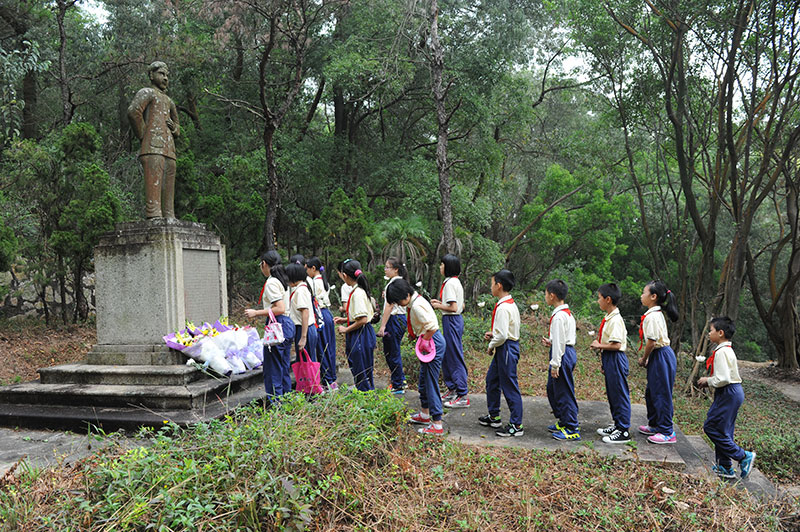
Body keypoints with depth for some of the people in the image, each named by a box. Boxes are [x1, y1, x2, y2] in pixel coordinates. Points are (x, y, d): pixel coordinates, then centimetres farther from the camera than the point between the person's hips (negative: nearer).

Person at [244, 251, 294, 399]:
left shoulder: (271, 283, -13)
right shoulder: (281, 280, 14)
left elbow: (280, 309, -21)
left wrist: (257, 313, -14)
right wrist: (259, 313, 21)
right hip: (288, 324, 10)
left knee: (273, 370, -2)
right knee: (284, 367, 15)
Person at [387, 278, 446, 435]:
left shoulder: (417, 306, -23)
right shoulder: (414, 302, 8)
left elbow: (433, 327, -29)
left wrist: (423, 341, -16)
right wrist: (414, 334, 9)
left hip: (433, 343, -11)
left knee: (431, 382, -7)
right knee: (423, 380, 21)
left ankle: (437, 425, -2)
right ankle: (425, 414, 37)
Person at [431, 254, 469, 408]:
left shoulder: (449, 283, -17)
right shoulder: (456, 281, 13)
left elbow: (453, 307, -23)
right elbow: (461, 306, 17)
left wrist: (439, 306, -8)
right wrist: (440, 302, 14)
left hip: (451, 321, -10)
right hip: (454, 320, 10)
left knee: (455, 358, -6)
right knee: (446, 356, 18)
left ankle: (463, 397, -1)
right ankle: (452, 389, 29)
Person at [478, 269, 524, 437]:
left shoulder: (503, 308, -22)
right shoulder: (511, 304, 9)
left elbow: (502, 335, -26)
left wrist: (492, 346, -10)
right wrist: (493, 333, 10)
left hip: (506, 348, -11)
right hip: (505, 348, 11)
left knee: (510, 387, -2)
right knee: (492, 381, 21)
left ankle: (516, 426, 8)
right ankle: (494, 417, 35)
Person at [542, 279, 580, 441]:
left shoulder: (558, 316, -20)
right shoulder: (568, 312, 12)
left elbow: (560, 342, -21)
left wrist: (555, 365, -18)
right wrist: (551, 342, 15)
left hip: (562, 355, -10)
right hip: (568, 351, 10)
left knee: (564, 393, -2)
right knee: (552, 389, 20)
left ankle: (572, 430, 7)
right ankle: (563, 422, 31)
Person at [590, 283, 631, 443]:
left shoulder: (615, 320, -20)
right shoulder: (608, 318, 10)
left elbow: (616, 345, -25)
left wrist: (599, 345, -14)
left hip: (616, 359, -10)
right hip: (609, 359, 10)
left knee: (619, 394, -1)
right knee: (612, 393, 19)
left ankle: (624, 431, 8)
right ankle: (617, 424, 31)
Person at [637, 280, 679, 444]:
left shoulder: (652, 316, -20)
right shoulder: (657, 313, 11)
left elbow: (651, 342, -22)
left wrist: (643, 359, -8)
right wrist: (647, 359, 12)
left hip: (661, 357, -10)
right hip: (659, 356, 10)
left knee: (661, 394, -1)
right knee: (651, 392, 19)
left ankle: (667, 432, 8)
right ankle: (655, 425, 33)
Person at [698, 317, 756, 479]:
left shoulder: (721, 352, -19)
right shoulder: (728, 350, 13)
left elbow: (723, 379, -25)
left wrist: (708, 380, -8)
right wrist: (708, 381, 12)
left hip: (728, 394, -10)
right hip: (733, 392, 10)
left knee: (712, 427, -5)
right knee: (722, 430, 14)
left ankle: (743, 456, 2)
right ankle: (725, 467, 21)